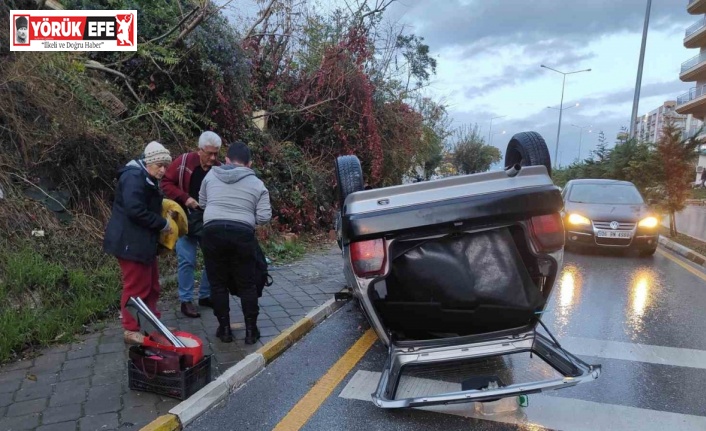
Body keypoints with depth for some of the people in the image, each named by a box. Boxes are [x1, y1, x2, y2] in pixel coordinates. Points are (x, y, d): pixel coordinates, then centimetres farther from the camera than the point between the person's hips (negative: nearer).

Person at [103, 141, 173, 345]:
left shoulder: (148, 179, 16)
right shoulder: (134, 177, -18)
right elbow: (135, 211, -28)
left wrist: (161, 220, 3)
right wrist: (162, 223, -19)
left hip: (144, 241, 11)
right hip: (131, 242, -11)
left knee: (151, 285, 17)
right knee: (136, 287, -1)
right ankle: (131, 330, 13)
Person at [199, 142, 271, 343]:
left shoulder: (211, 175, 12)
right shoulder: (257, 184, 7)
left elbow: (202, 204, 23)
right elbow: (264, 217, 2)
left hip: (213, 231, 1)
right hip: (243, 234, -1)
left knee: (218, 283, 13)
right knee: (247, 284, 10)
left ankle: (224, 329, 19)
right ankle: (251, 330, 16)